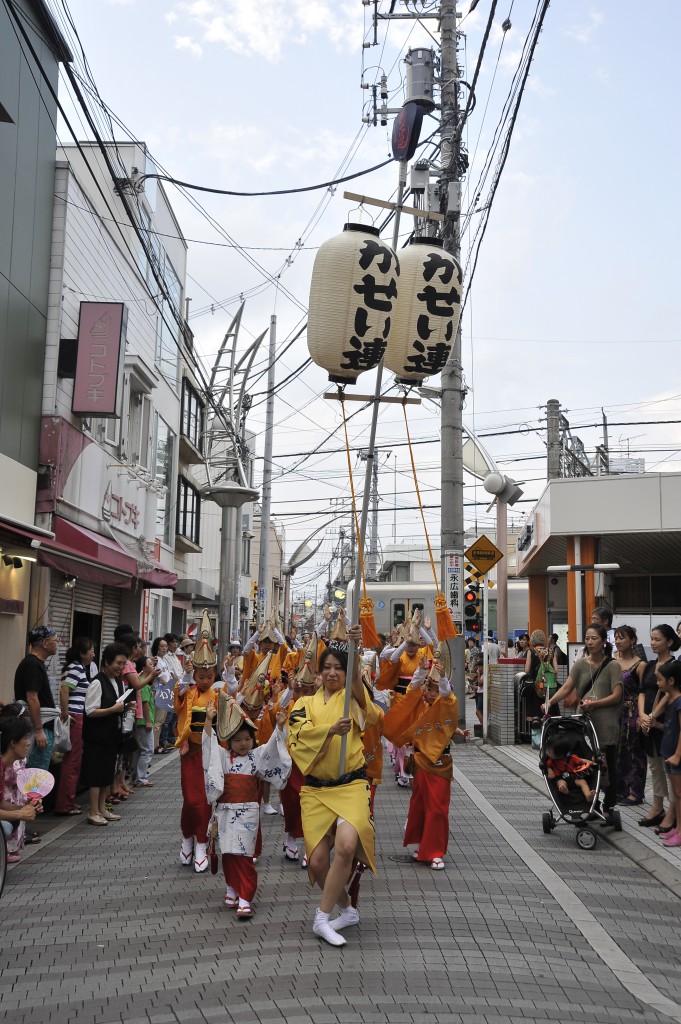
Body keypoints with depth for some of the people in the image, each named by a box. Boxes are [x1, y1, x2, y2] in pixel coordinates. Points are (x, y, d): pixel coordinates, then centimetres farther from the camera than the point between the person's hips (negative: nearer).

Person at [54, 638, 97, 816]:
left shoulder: (83, 668, 15)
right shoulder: (76, 668, -14)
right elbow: (64, 690, -25)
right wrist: (65, 714, -20)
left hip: (79, 718, 10)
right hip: (74, 718, -10)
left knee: (73, 761, 15)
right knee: (72, 761, -4)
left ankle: (68, 801, 24)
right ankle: (65, 805, 2)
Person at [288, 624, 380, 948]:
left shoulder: (352, 697, 5)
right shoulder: (305, 704, 8)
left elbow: (356, 682, -19)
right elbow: (300, 734, -12)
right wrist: (331, 729, -30)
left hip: (351, 786, -2)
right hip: (316, 790, 2)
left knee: (346, 846, -25)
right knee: (317, 861, -2)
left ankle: (322, 917, -9)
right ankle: (347, 910, 25)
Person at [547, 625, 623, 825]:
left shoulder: (612, 665, -4)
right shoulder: (581, 664, 6)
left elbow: (616, 696, -9)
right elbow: (566, 688, -2)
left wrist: (594, 704, -19)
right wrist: (549, 702, -16)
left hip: (606, 725, -4)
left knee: (608, 767, 5)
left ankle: (608, 810, 14)